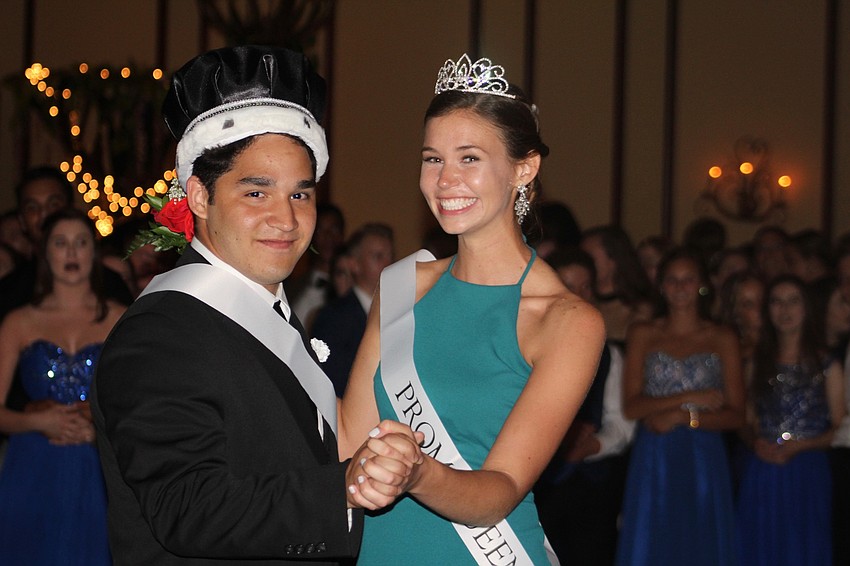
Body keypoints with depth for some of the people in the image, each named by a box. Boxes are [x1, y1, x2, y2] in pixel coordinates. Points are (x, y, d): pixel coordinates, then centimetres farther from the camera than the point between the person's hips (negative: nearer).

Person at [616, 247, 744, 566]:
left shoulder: (723, 339, 7)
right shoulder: (643, 335, 7)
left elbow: (735, 415, 2)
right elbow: (631, 407, -3)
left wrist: (683, 416, -11)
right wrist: (691, 398, -10)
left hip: (703, 460, 0)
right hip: (653, 459, 0)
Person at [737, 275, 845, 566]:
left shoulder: (826, 365, 2)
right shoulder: (758, 363, 13)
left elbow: (838, 428, 0)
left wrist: (796, 446, -12)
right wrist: (757, 442, -3)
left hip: (808, 473, -3)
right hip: (762, 474, 3)